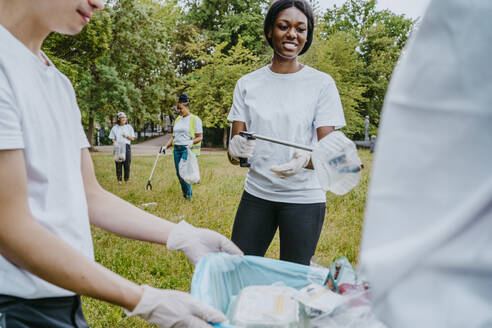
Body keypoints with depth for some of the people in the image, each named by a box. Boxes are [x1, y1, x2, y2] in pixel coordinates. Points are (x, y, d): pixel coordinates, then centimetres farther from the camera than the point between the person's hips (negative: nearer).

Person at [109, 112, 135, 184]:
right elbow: (113, 138, 10)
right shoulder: (115, 128, 10)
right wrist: (115, 143, -11)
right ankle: (119, 179, 3)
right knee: (118, 164, -3)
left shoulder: (129, 127, 10)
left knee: (127, 163, -2)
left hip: (126, 146, 0)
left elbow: (132, 138, 8)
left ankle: (126, 179, 7)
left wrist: (126, 136, -10)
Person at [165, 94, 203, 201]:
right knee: (178, 173, 5)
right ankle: (185, 194, 18)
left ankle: (189, 195, 0)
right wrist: (166, 146, 9)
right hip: (177, 149, 7)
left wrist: (191, 142, -25)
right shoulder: (178, 119, 17)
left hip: (188, 149, -7)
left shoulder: (195, 119, -4)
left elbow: (200, 137, -6)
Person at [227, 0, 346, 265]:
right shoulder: (247, 84, 5)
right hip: (256, 193, 2)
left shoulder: (321, 83, -2)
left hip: (303, 199, -2)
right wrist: (236, 149, -23)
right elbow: (233, 152, 1)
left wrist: (306, 159, -30)